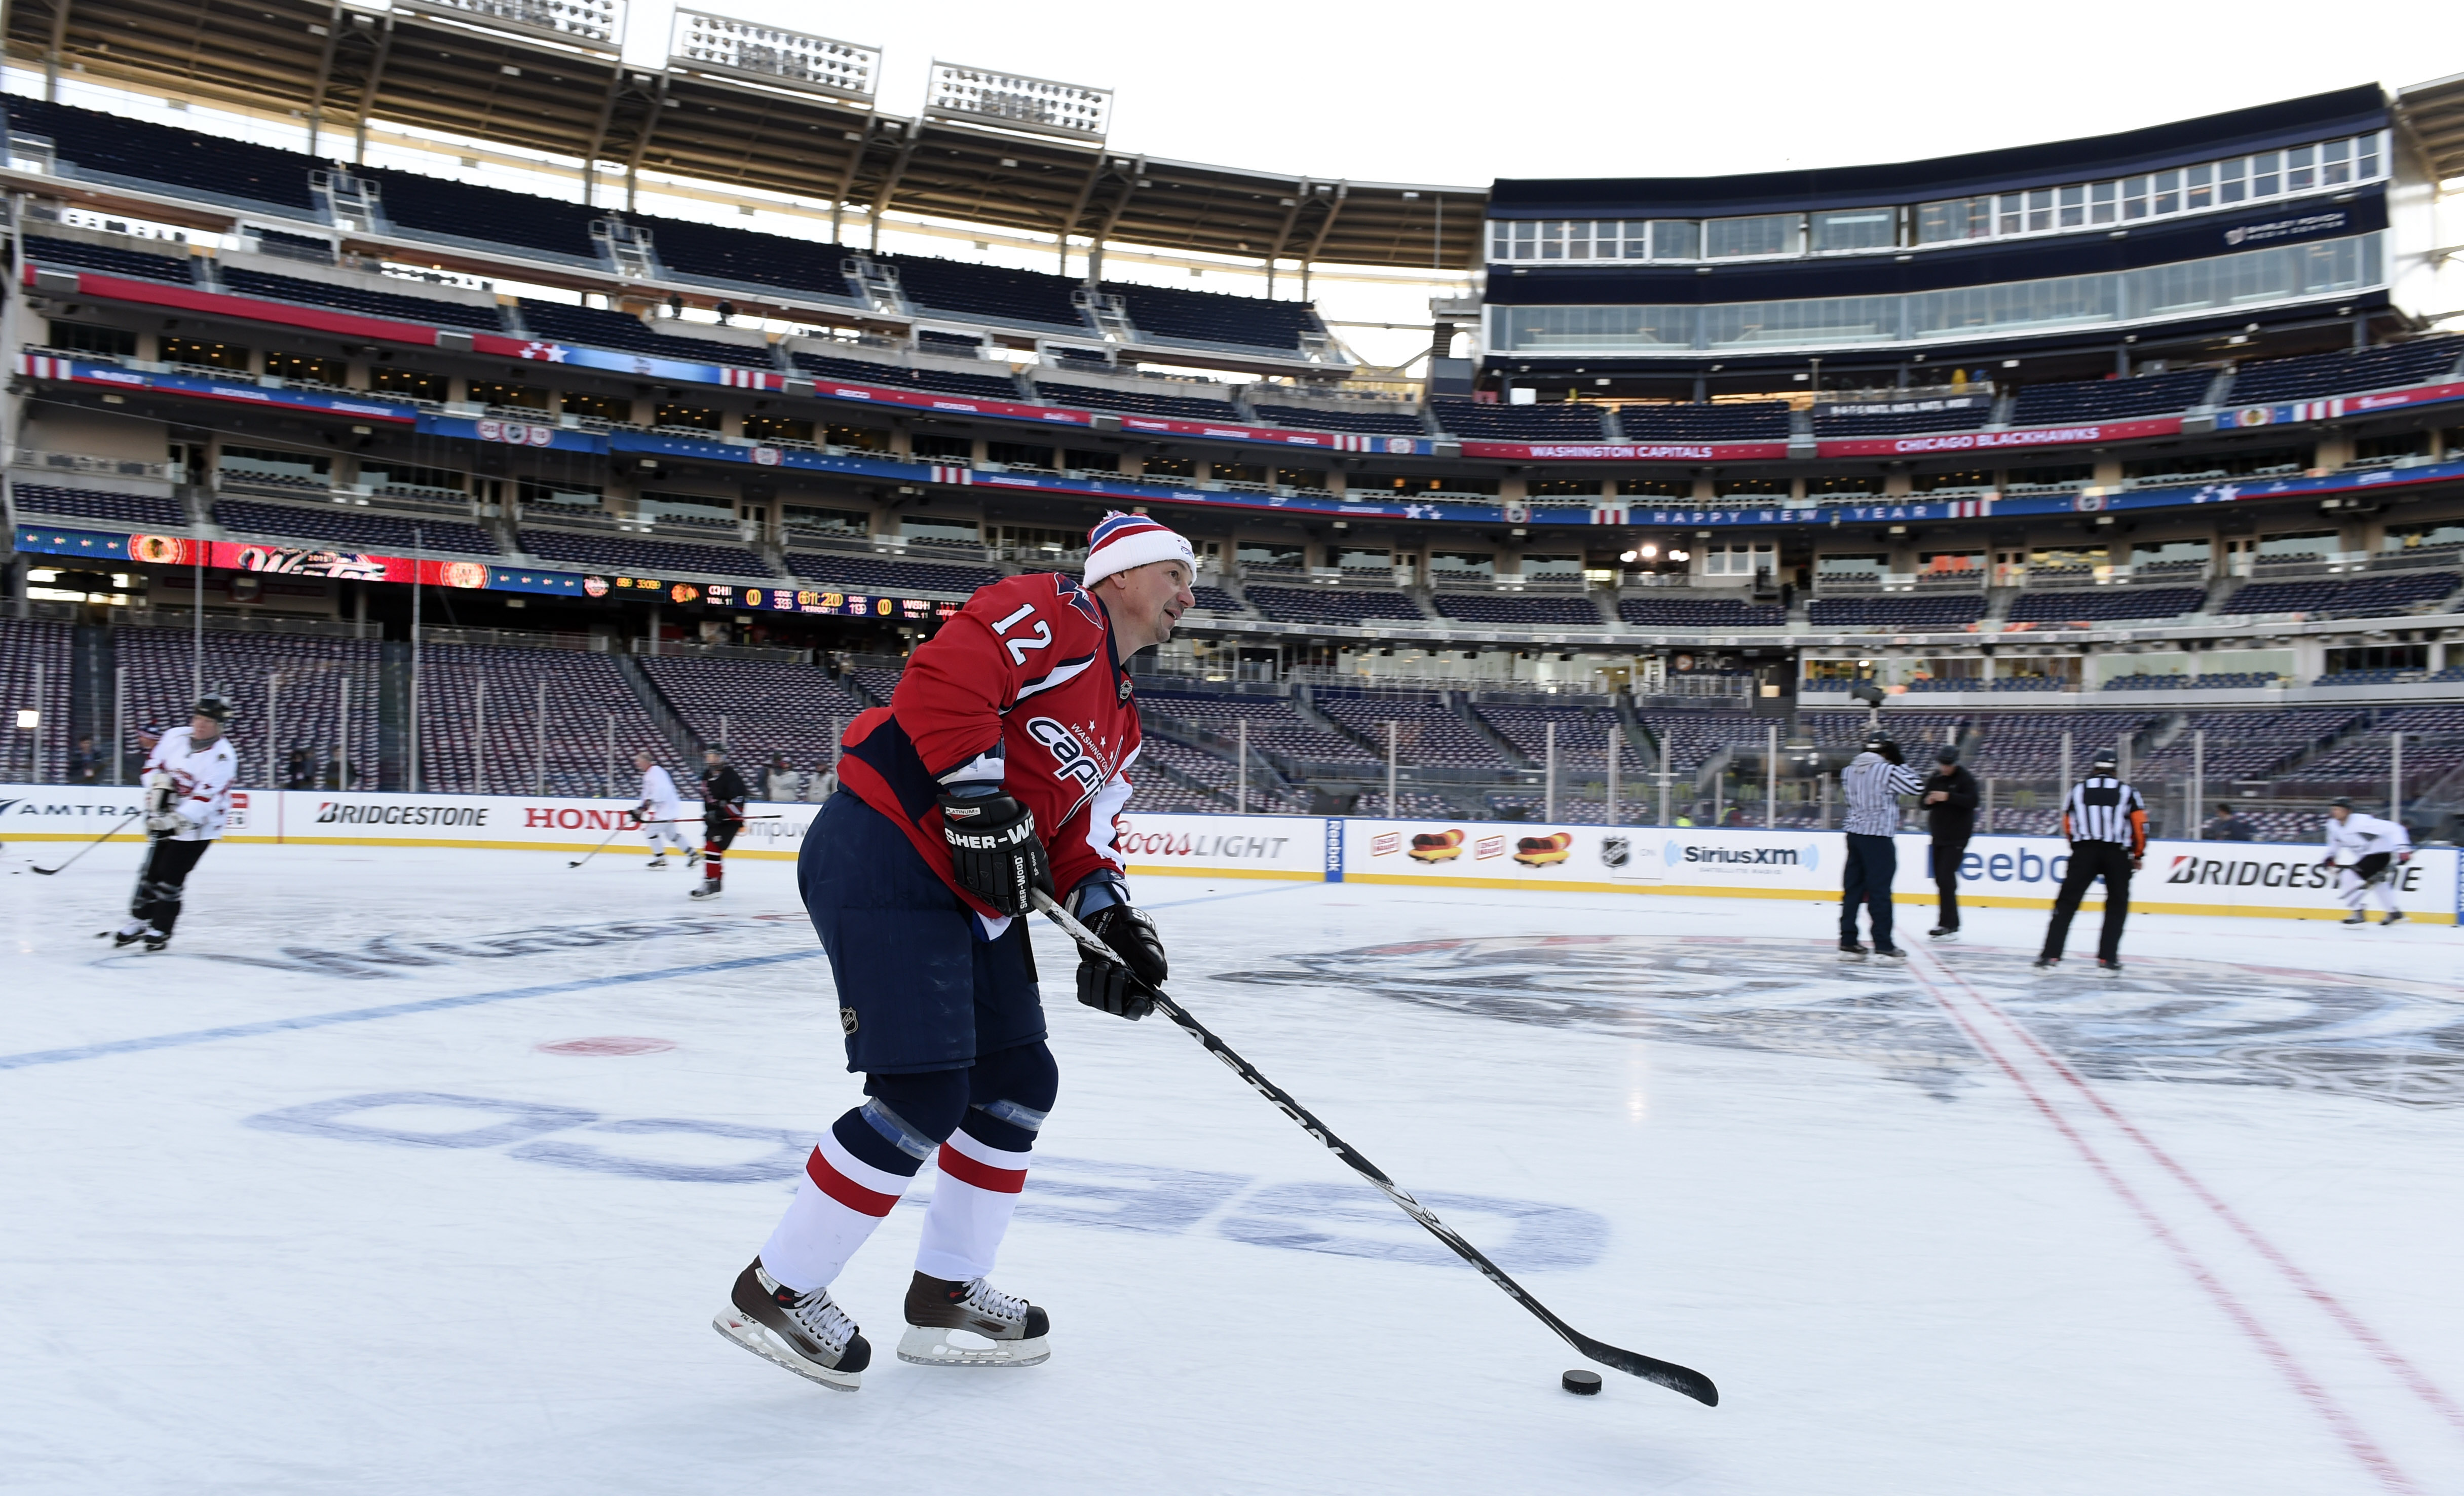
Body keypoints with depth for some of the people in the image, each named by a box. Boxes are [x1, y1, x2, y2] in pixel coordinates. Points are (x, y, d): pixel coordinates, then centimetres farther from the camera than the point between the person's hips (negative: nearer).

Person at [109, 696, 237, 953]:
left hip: (198, 825, -6)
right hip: (166, 817, 6)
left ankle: (161, 929, 6)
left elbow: (206, 798, -26)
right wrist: (158, 788, -6)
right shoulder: (174, 737, -2)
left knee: (170, 877, -7)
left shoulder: (223, 757, -20)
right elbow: (154, 763, 11)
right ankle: (139, 921, 22)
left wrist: (176, 820, -32)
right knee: (150, 871, 9)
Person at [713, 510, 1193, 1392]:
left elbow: (1079, 831, 19)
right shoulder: (1056, 612, -7)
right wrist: (982, 801, -24)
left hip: (967, 895, 11)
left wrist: (1110, 920, 2)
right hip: (884, 861, -11)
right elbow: (944, 675, -22)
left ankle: (946, 1293, 26)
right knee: (925, 1096, -14)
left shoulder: (1119, 720, 23)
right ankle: (777, 1290, 3)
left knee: (1018, 1082, 12)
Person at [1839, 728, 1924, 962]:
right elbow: (1917, 787, -7)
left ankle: (1848, 942, 9)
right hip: (1878, 838, -7)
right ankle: (1883, 946, -1)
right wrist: (1901, 763, 0)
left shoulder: (1850, 770, 8)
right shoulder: (1889, 771, -13)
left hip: (1855, 835, 7)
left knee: (1854, 888, 9)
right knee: (1879, 892, -3)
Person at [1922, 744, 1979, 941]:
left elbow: (1972, 801, -21)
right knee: (1940, 879, 8)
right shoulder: (1934, 779, 10)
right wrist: (1927, 801, -10)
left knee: (1946, 877, -14)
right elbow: (1923, 804, 13)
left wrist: (1948, 797, -32)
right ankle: (1945, 923, 14)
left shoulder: (1965, 778, -7)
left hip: (1958, 836, -7)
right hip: (1939, 836, 7)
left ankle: (1950, 926, -14)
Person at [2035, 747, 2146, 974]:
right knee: (2117, 906, 14)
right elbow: (2140, 825, 5)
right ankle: (2108, 959, 6)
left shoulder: (2078, 790, 13)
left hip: (2085, 852, 0)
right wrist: (2138, 855, 18)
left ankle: (2051, 956, -5)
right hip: (2118, 853, 0)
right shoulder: (2127, 792, 10)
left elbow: (2068, 827, 15)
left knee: (2067, 903, 4)